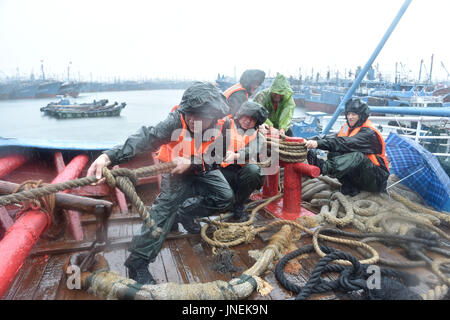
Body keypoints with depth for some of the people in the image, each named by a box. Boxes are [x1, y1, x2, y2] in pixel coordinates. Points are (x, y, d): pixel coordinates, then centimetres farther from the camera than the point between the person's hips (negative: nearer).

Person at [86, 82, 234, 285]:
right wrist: (109, 156, -63)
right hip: (174, 168, -4)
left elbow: (216, 157, -20)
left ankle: (184, 213, 17)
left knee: (225, 198, -6)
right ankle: (138, 262, -15)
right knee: (166, 204, -21)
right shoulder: (177, 120, -35)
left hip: (203, 169, 4)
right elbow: (147, 137, -49)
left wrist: (191, 163, -39)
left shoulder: (223, 125, -25)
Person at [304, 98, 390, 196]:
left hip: (377, 179, -6)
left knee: (358, 156, -36)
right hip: (358, 177, 7)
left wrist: (319, 143, -45)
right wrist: (312, 141, -28)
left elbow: (347, 143, -34)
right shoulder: (348, 128, 6)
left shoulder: (369, 133, -18)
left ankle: (322, 168, -50)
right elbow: (334, 137, -9)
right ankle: (349, 186, -23)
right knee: (333, 153, -15)